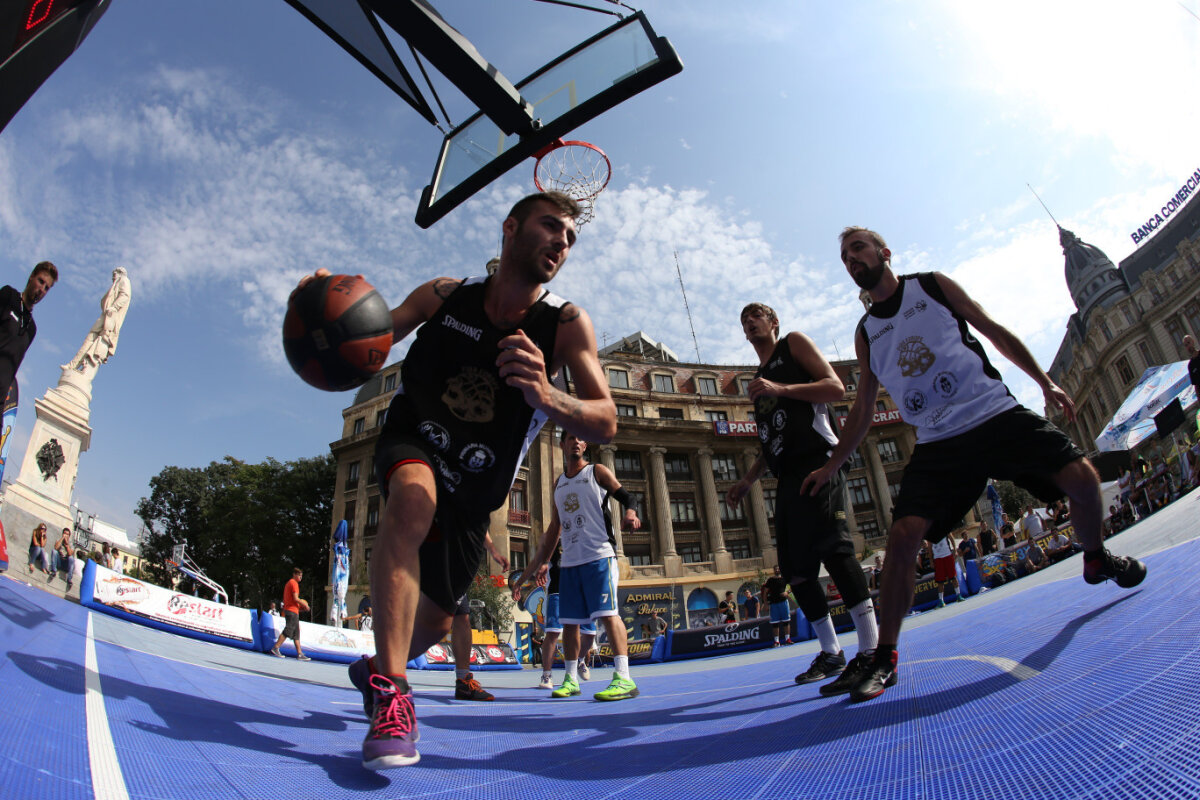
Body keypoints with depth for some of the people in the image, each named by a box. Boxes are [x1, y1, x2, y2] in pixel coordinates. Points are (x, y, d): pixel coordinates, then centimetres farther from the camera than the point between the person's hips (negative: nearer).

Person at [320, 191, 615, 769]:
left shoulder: (567, 324, -17)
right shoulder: (445, 295, -12)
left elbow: (605, 424, -27)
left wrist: (545, 396, -49)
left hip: (473, 490, 2)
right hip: (410, 443, -1)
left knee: (435, 621, 10)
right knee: (415, 495, -38)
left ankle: (376, 666, 46)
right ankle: (391, 694, -31)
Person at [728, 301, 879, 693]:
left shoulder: (794, 343, 11)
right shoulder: (758, 378, 29)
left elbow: (836, 387, -4)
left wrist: (780, 389, -15)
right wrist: (747, 480, 21)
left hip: (816, 459, -8)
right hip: (787, 475, 8)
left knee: (833, 549, -20)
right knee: (795, 569, 5)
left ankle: (872, 653, -18)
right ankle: (831, 653, 16)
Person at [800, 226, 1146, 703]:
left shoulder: (933, 285, 6)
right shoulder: (864, 333, 10)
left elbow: (995, 332, 11)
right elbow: (862, 412, 14)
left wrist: (1045, 383, 4)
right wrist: (831, 467, 8)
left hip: (996, 413, 0)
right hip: (938, 443, 0)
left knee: (1081, 477, -12)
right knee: (902, 536, -16)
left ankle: (1096, 559, 25)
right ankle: (885, 657, -5)